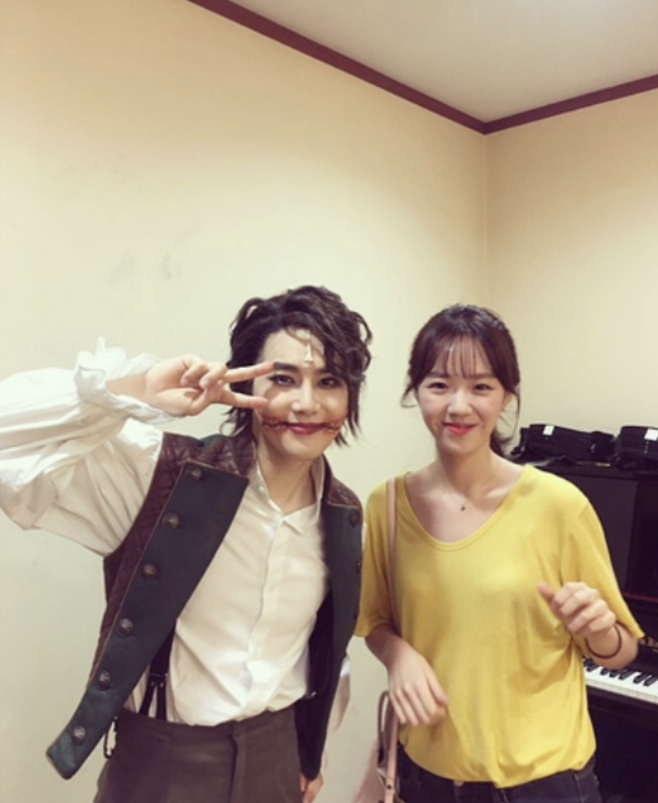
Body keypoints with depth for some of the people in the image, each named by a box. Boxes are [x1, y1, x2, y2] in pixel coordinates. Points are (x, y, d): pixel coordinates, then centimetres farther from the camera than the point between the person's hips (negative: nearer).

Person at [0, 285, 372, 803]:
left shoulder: (343, 515, -5)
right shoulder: (164, 472, -18)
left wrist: (312, 754, 16)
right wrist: (137, 394, -34)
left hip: (277, 757, 4)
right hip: (160, 761, -3)